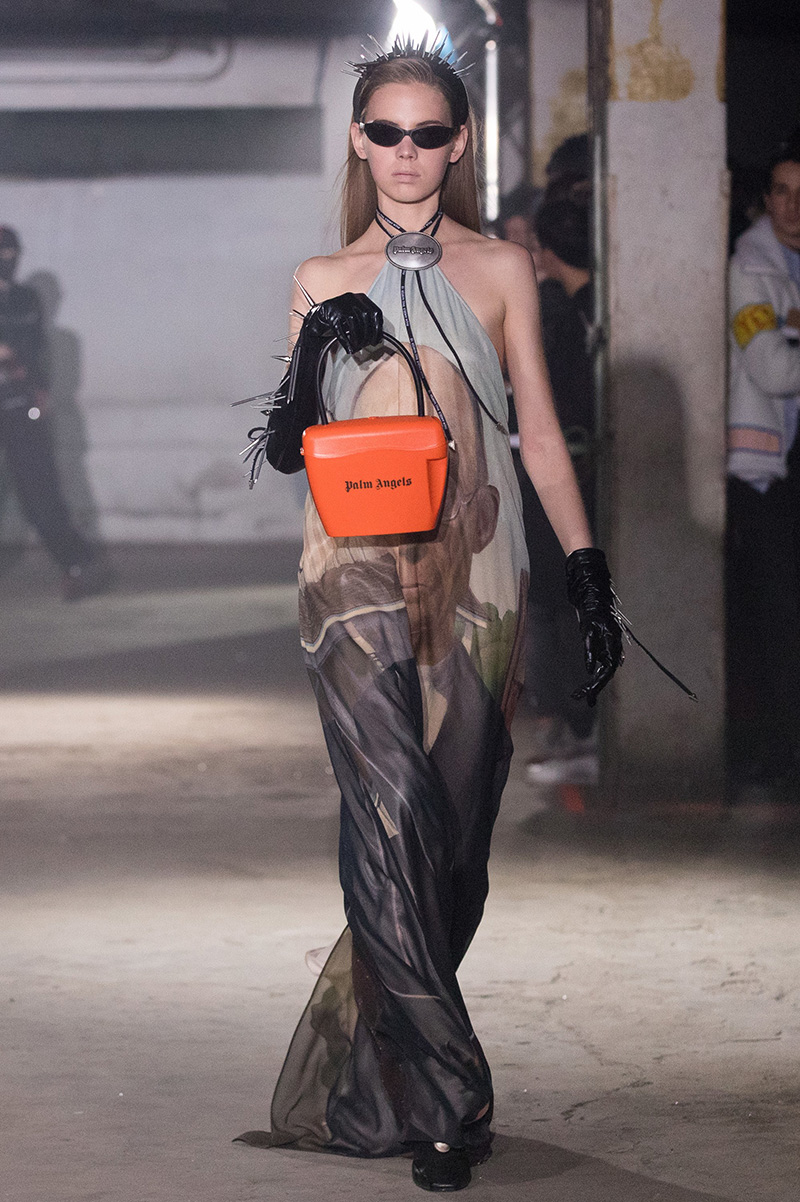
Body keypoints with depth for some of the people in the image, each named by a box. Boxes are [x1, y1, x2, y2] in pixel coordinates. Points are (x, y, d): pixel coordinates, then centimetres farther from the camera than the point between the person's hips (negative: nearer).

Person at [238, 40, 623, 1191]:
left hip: (473, 568, 1)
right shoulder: (325, 279, 12)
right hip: (357, 572, -1)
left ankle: (362, 1082, 17)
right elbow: (286, 448, 11)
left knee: (456, 828, 1)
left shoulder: (500, 267, 11)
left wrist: (591, 578, 5)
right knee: (392, 816, -15)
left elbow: (539, 432, 11)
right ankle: (446, 1098, -14)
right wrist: (310, 359, -8)